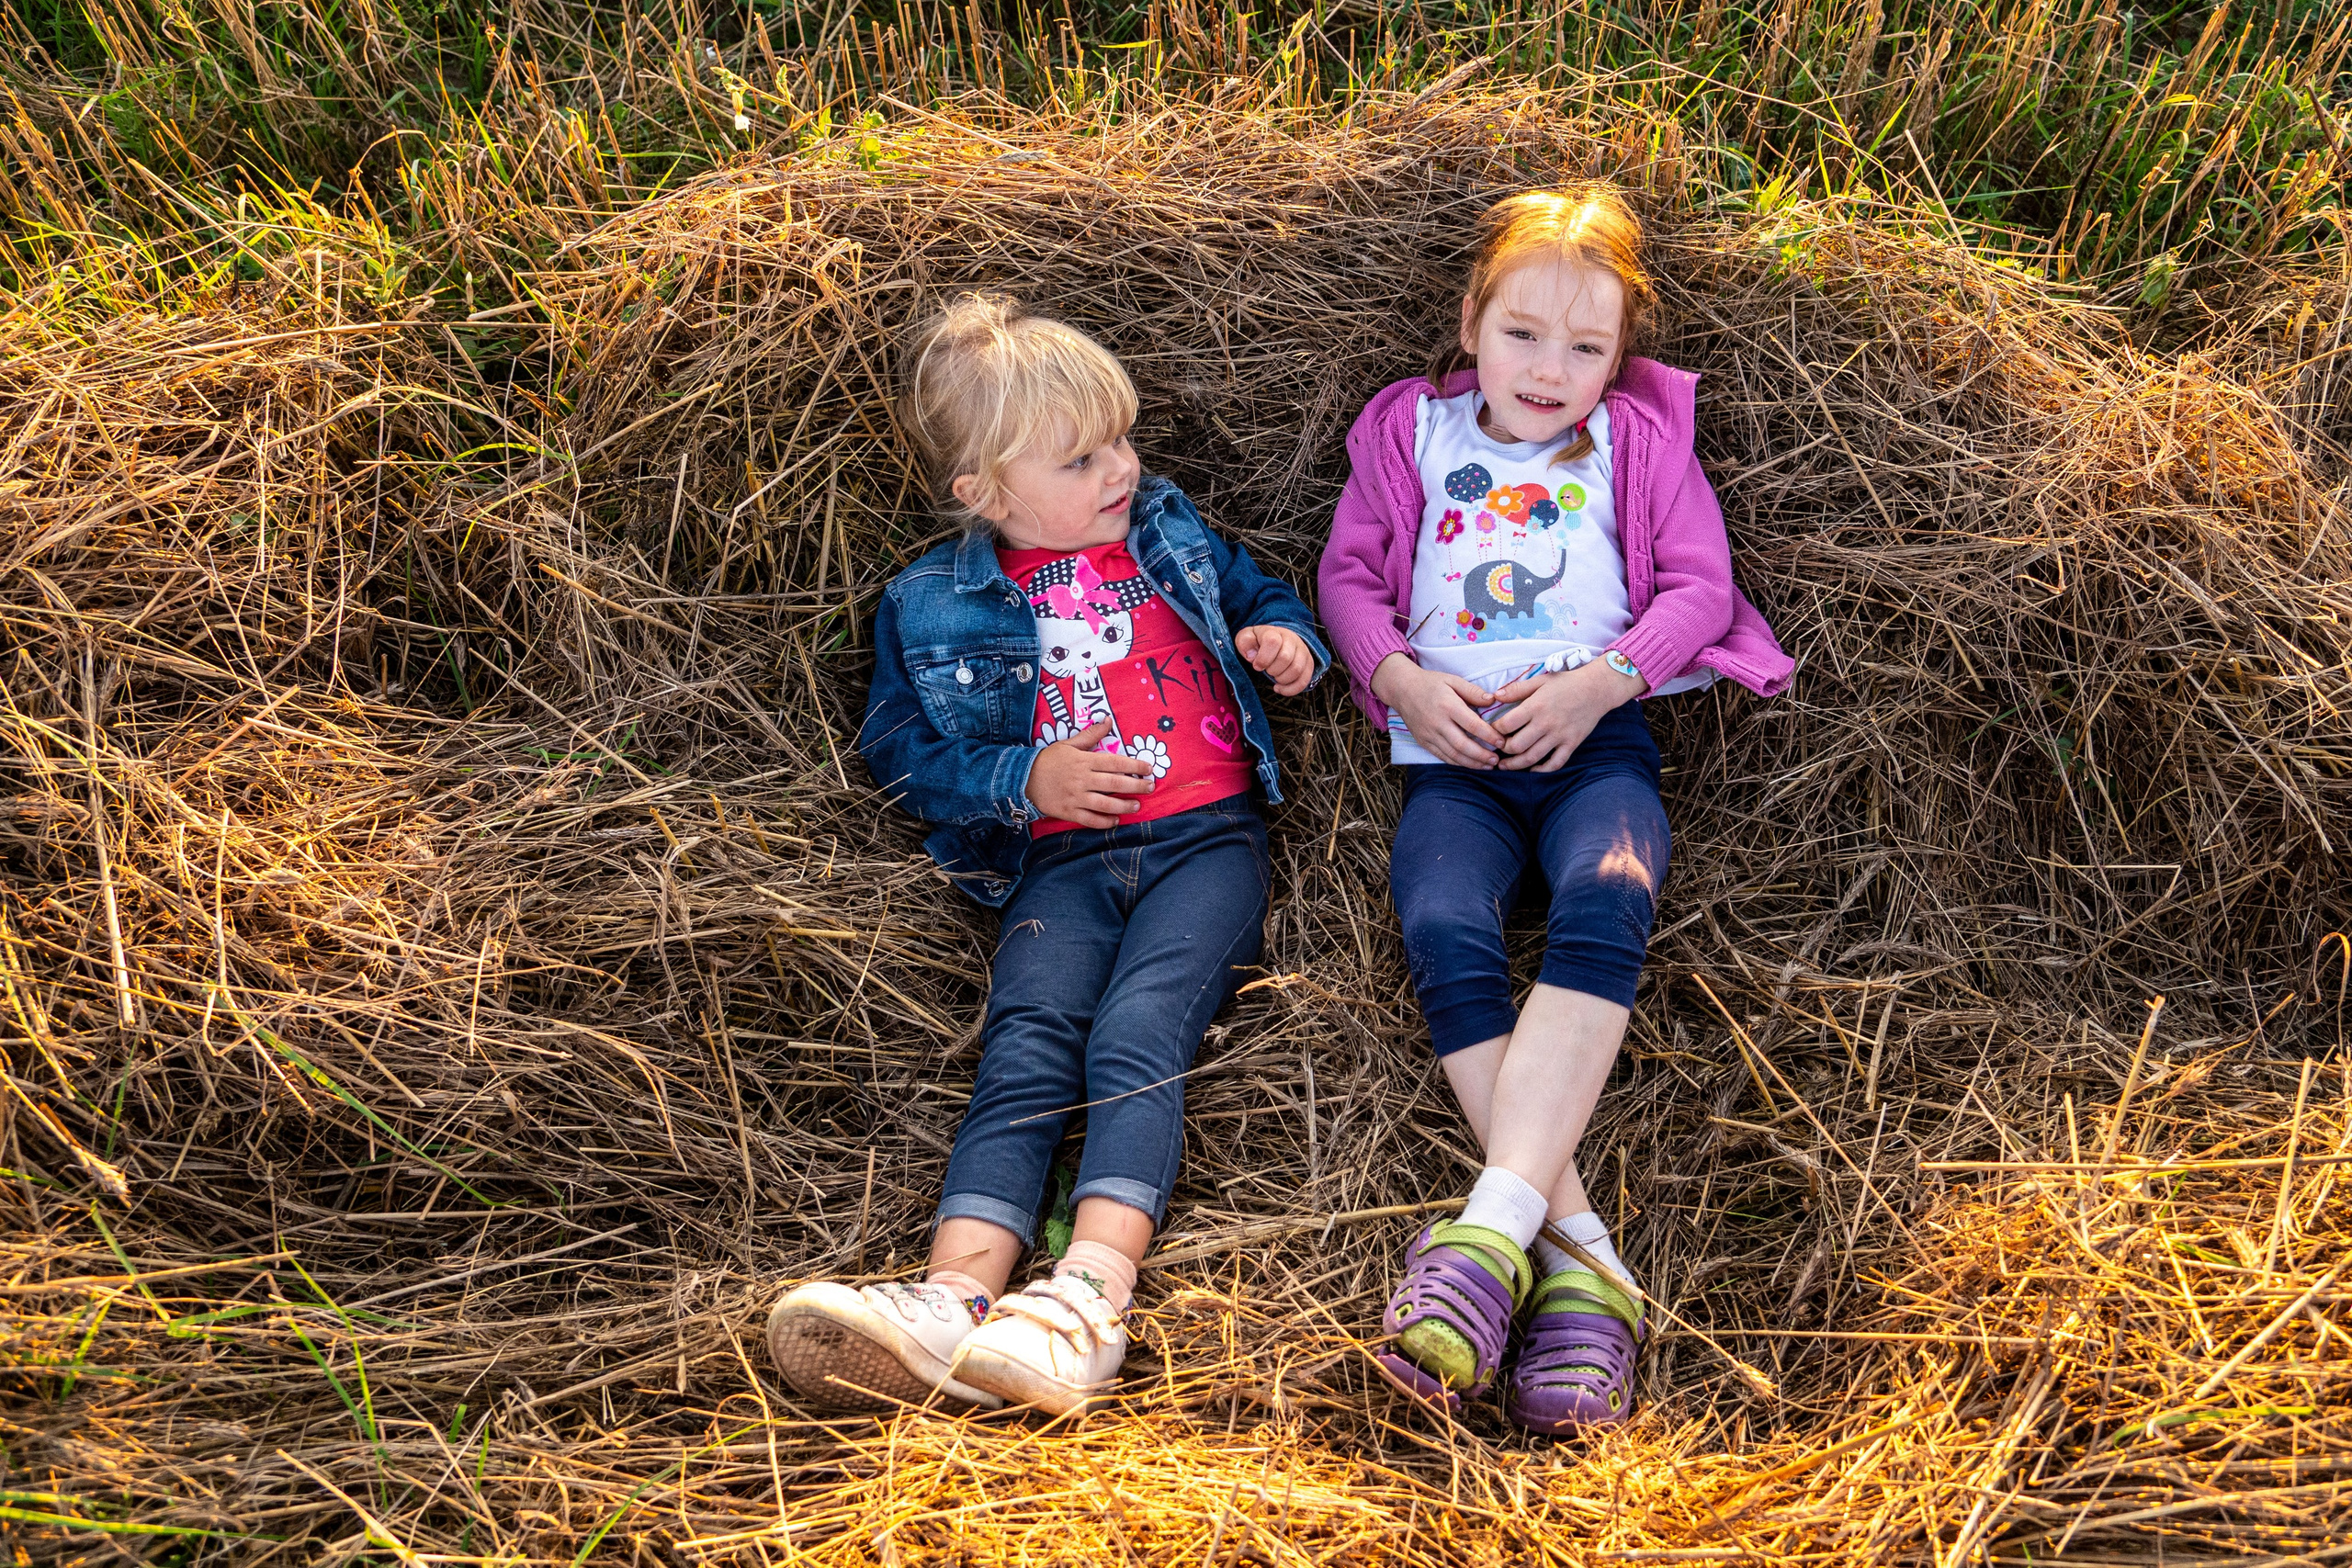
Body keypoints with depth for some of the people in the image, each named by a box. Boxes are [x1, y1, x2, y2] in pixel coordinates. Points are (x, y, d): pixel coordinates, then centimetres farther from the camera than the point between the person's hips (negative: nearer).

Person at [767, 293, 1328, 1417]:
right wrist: (1020, 779, -5)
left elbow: (1259, 591, 32)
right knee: (1023, 1055, -23)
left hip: (1206, 838, 0)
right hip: (1062, 862, 1)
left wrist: (1285, 640, 7)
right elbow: (899, 743, 10)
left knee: (1137, 1037, -25)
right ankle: (955, 1299, -39)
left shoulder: (1169, 534, 19)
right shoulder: (933, 606, 12)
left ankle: (1092, 1301, -39)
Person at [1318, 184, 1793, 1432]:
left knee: (1604, 905, -35)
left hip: (1596, 739, 0)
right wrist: (1402, 680, -4)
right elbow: (1348, 572, 16)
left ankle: (1496, 1224, -43)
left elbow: (1698, 584, 10)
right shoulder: (1412, 431, 20)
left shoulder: (1638, 439, 18)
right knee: (1445, 934, -31)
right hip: (1453, 751, 1)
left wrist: (1600, 680, -8)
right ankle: (1579, 1254, -37)